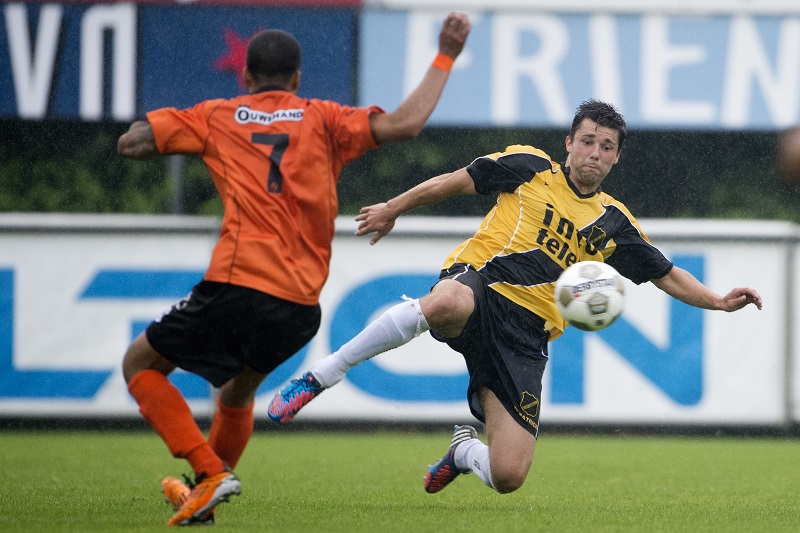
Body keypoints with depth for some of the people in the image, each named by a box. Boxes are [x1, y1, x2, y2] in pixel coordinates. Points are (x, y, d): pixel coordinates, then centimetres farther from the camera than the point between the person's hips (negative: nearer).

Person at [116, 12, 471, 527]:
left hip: (236, 289, -4)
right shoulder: (321, 118, 11)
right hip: (300, 306, 4)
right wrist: (445, 58, 7)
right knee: (238, 390, 33)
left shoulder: (218, 116, 10)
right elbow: (403, 124, -2)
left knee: (141, 365, 16)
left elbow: (132, 143, 6)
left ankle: (211, 472, -2)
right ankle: (202, 496, 43)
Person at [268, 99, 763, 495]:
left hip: (524, 336, 3)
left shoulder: (613, 222, 19)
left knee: (509, 477, -11)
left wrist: (720, 300, 8)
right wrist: (394, 209, 20)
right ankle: (319, 377, -34)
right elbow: (457, 182, 17)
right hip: (478, 282, -3)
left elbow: (668, 276, 22)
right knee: (445, 304, -46)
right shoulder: (531, 167, 11)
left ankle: (464, 451, 29)